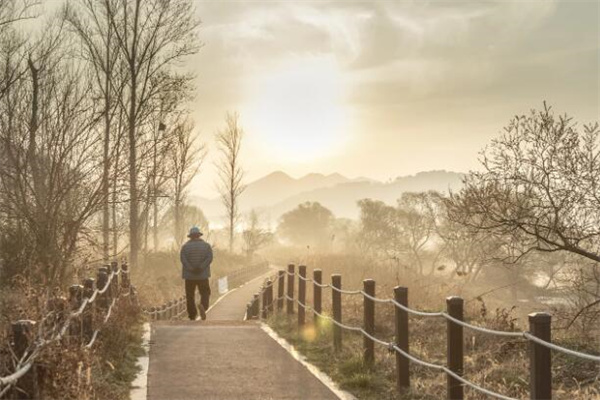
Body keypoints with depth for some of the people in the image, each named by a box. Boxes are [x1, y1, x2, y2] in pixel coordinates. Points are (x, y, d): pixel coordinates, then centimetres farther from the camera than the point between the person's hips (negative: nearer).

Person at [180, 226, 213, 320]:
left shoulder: (185, 246, 2)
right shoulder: (206, 245, 4)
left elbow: (183, 259, -13)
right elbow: (209, 258, -11)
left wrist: (191, 269, -16)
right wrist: (200, 268, -16)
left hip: (189, 275, 0)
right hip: (203, 275, 0)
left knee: (190, 295, 10)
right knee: (205, 293, 8)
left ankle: (192, 316, 9)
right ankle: (203, 306, -22)